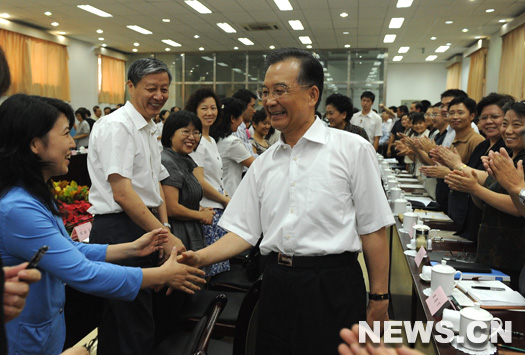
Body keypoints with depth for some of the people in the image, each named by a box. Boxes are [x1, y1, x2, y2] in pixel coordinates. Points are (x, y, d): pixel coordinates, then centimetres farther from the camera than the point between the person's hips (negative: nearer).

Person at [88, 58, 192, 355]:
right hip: (119, 230, -9)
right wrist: (165, 236, -19)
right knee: (134, 330, -1)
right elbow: (122, 193, -21)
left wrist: (165, 226, 9)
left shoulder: (150, 129, 15)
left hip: (147, 228, 9)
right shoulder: (117, 126, -14)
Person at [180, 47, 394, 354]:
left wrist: (379, 298, -4)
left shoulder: (353, 149, -5)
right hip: (277, 286, 4)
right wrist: (200, 257, -7)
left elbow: (373, 229, -5)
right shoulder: (264, 163, 7)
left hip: (333, 286, -4)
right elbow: (244, 231, 7)